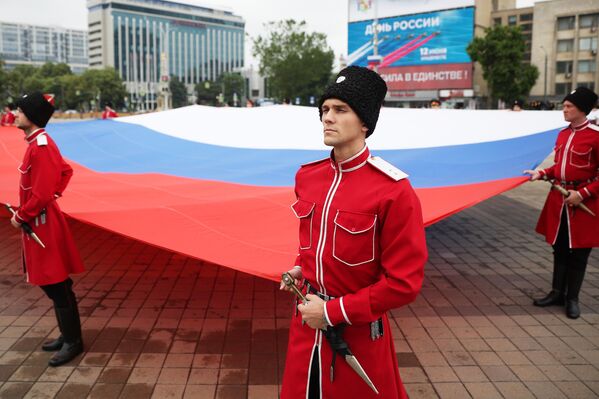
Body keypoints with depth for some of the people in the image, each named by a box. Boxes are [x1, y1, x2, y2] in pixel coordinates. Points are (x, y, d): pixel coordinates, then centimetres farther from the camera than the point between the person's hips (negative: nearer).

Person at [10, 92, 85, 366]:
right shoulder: (38, 142, 10)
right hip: (40, 222, 10)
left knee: (56, 286, -1)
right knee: (53, 283, 16)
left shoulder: (40, 146, -20)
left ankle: (73, 342, 10)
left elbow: (42, 195, -23)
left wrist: (20, 216, -11)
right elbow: (66, 171, 23)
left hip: (42, 225, -10)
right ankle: (67, 335, 27)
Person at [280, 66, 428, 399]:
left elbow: (404, 282, -19)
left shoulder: (393, 190, -20)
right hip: (306, 325, 6)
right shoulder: (307, 176, 0)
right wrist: (301, 269, 1)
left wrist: (332, 311, -18)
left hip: (359, 334, -5)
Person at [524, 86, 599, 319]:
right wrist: (541, 174, 1)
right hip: (558, 197, 6)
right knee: (559, 248, 14)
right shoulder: (562, 134, 8)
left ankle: (572, 298, 17)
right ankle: (557, 292, 25)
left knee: (578, 252, 5)